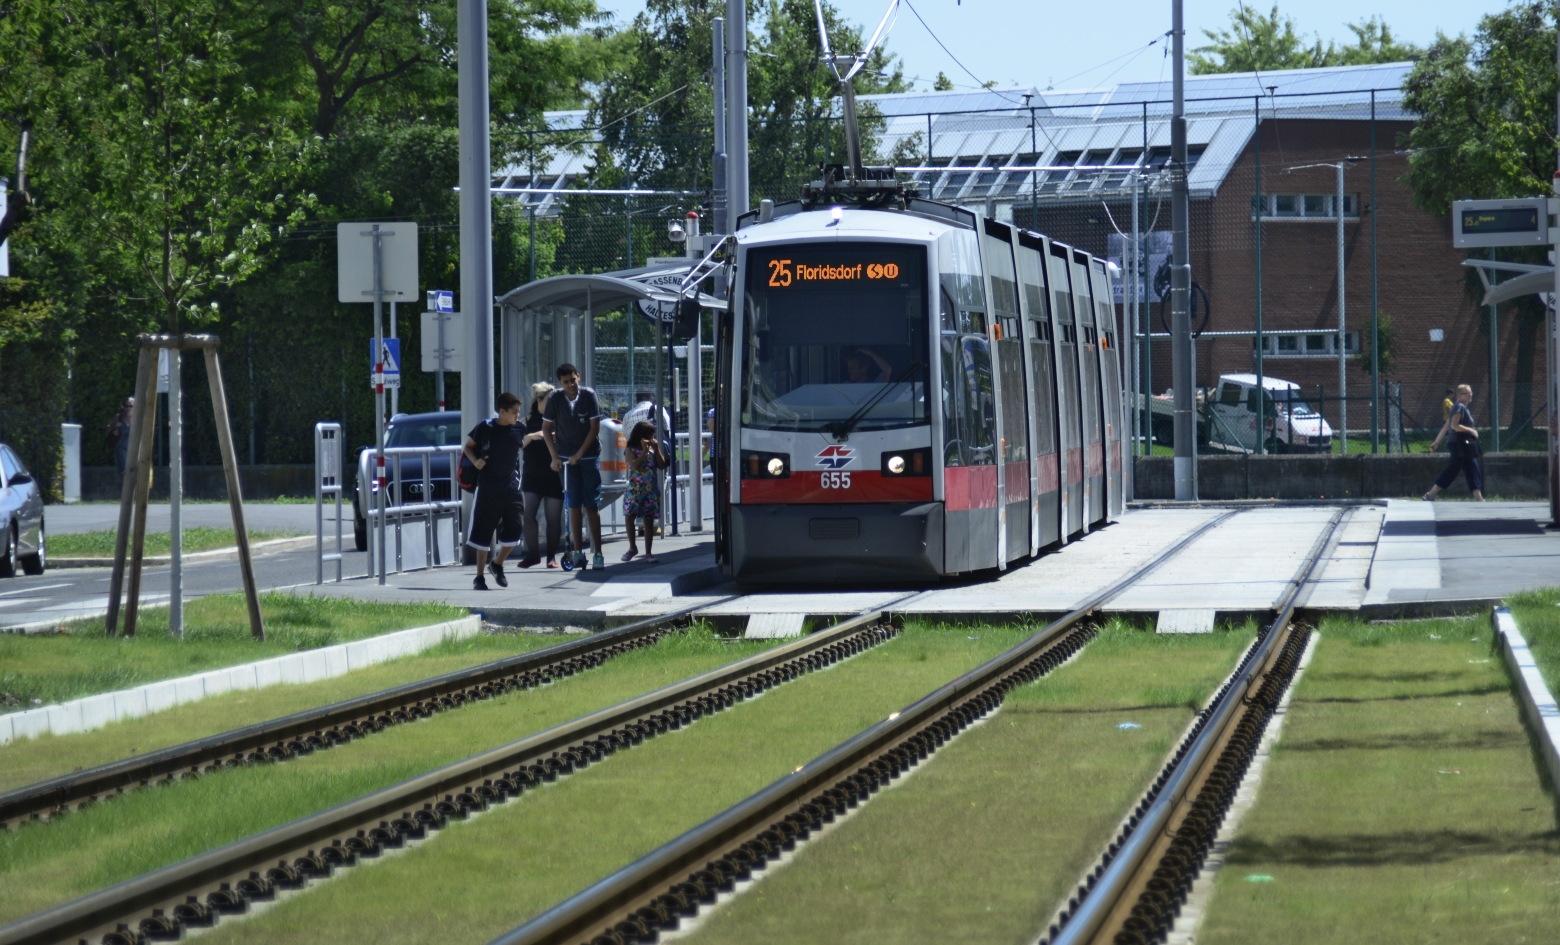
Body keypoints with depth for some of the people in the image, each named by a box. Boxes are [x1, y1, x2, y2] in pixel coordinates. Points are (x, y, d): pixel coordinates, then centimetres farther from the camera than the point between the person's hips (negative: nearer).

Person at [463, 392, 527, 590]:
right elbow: (468, 446, 5)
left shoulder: (519, 429, 2)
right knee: (483, 534, 1)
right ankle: (479, 577, 10)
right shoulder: (485, 428, -7)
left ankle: (497, 565, 24)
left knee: (514, 531, -1)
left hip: (511, 488, 3)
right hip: (488, 489, -3)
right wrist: (475, 461, -13)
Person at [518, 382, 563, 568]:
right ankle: (532, 553, 0)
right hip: (532, 475, 0)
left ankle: (552, 555, 7)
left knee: (553, 518, 0)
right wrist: (530, 437, -20)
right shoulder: (528, 422, 7)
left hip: (553, 476, 0)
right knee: (528, 514, -9)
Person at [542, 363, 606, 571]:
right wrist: (554, 457, -4)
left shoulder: (588, 395, -10)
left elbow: (595, 427, -8)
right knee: (573, 505, 2)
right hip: (567, 458, 1)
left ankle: (598, 553, 0)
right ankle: (578, 552, 6)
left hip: (589, 457, -1)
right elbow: (546, 428, 2)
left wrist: (579, 454, -12)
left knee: (592, 506, -1)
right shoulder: (555, 398, -6)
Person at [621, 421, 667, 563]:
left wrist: (656, 449, -5)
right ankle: (632, 547, 7)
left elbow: (662, 466, 3)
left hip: (651, 490, 3)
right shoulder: (631, 450, -3)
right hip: (635, 490, -3)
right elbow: (635, 465, -18)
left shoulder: (653, 449, 10)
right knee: (629, 515, -13)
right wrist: (645, 450, -17)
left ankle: (648, 552, 9)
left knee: (649, 520, 5)